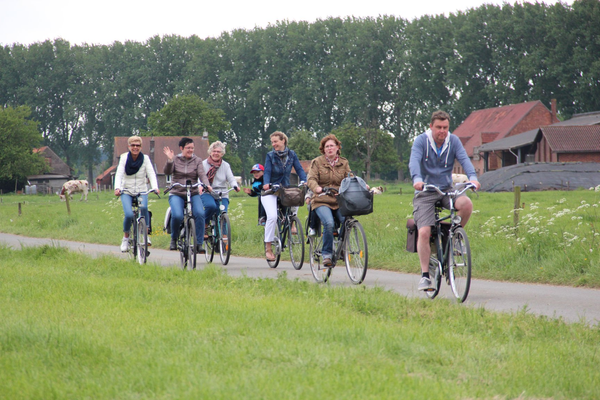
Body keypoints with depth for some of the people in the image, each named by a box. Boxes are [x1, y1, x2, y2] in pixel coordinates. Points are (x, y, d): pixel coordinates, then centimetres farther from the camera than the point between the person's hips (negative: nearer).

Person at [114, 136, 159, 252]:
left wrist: (155, 188, -27)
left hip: (142, 191, 0)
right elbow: (119, 174, -9)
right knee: (129, 214, -22)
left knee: (143, 207, -31)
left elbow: (151, 174, -10)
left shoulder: (145, 158, -2)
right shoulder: (124, 158, -2)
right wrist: (117, 188, -27)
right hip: (126, 191, 0)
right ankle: (126, 238, 3)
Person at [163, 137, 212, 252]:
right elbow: (167, 172, -9)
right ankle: (173, 239, 0)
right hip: (176, 194, -1)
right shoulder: (175, 160, 6)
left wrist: (207, 185, -24)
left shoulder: (197, 161, 9)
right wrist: (169, 160, -27)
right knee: (177, 216, -28)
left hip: (193, 194, 1)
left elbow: (202, 174, -4)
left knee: (200, 214, -26)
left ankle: (199, 243, -17)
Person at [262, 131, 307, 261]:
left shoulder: (291, 155, 2)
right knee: (272, 216, -20)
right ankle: (268, 248, -14)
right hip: (270, 191, -4)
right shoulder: (270, 156, -4)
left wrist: (304, 181, -22)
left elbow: (299, 169, -4)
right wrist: (266, 184, -34)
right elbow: (267, 171, -14)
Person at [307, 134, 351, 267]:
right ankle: (327, 254, -16)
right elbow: (311, 179, -5)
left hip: (339, 202, 3)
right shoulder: (317, 162, 6)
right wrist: (316, 188, -28)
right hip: (322, 201, -3)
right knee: (329, 223, -30)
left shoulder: (344, 163, 15)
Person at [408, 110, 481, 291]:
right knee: (424, 232, -16)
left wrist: (473, 177, -34)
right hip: (425, 192, -2)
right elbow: (414, 161, -23)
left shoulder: (453, 141, 0)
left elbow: (464, 159, -13)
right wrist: (417, 179, -43)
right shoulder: (421, 141, -7)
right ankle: (425, 275, -9)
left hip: (447, 189, 2)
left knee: (466, 204, -29)